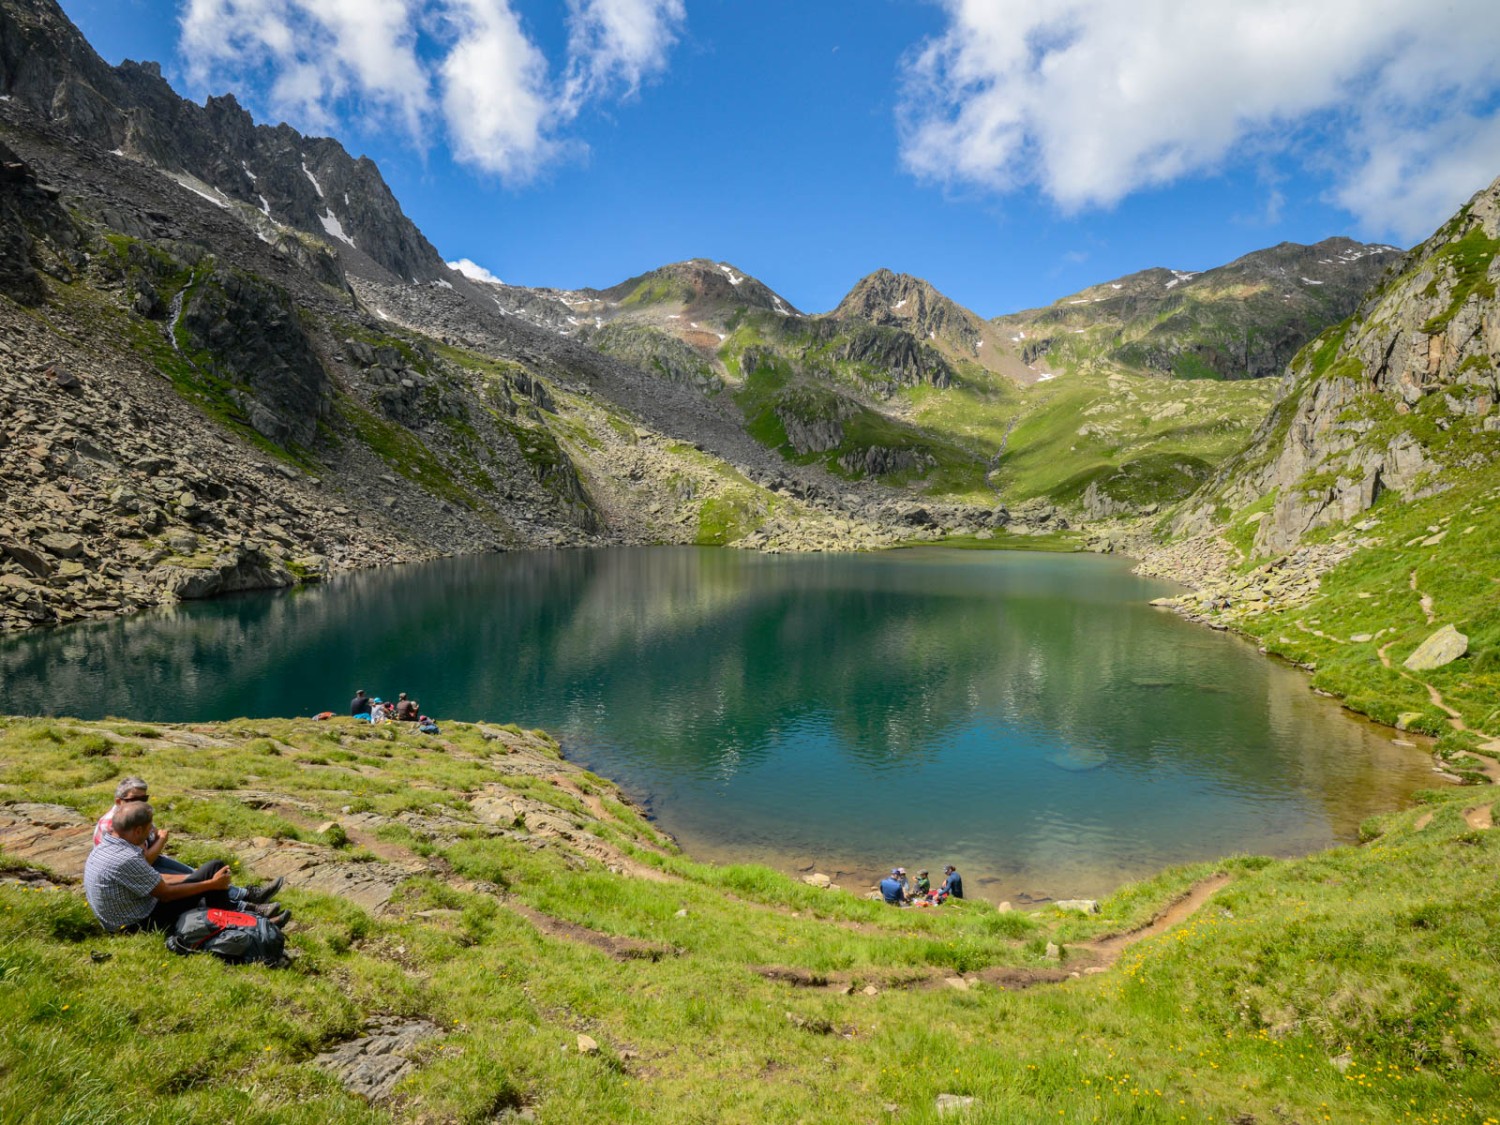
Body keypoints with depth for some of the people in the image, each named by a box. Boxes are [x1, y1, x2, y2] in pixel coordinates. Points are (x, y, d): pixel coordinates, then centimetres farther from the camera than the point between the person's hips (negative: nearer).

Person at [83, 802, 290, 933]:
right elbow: (165, 894, -19)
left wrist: (193, 877, 16)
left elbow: (154, 879, 11)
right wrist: (211, 884, -10)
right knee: (215, 867, -10)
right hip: (143, 924, -10)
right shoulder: (127, 860, -27)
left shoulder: (104, 847, 3)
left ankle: (242, 909, 21)